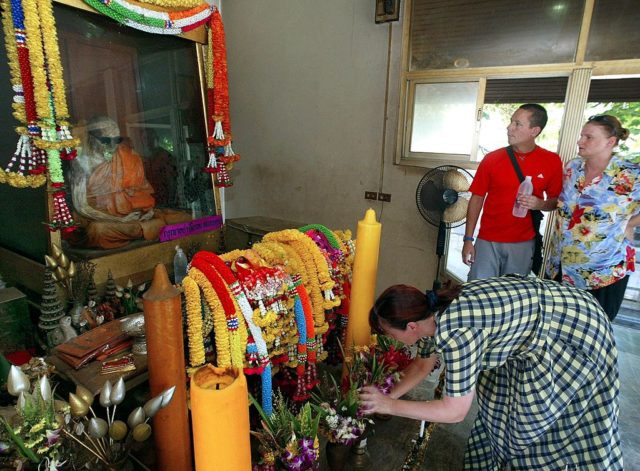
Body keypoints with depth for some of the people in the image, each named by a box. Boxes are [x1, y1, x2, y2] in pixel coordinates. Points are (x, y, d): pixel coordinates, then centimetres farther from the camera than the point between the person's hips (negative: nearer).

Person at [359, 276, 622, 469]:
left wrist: (390, 406, -15)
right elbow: (422, 366, 12)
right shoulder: (433, 312, -7)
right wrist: (387, 398, 15)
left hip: (574, 334, -8)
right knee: (501, 392, 18)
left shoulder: (456, 332, -34)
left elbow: (454, 411, -22)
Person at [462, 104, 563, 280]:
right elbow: (477, 199, -1)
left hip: (523, 244, 1)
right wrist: (468, 240, -4)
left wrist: (540, 204, -17)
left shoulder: (552, 162, -3)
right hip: (487, 241, -1)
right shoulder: (492, 158, -5)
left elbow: (555, 202, 8)